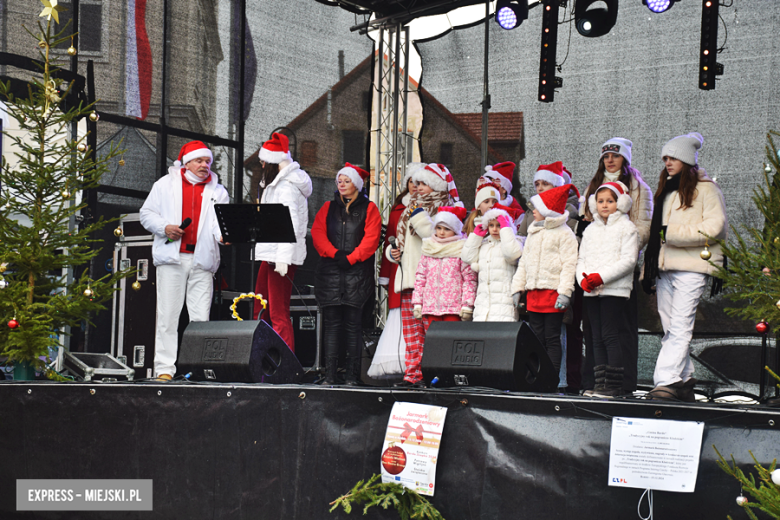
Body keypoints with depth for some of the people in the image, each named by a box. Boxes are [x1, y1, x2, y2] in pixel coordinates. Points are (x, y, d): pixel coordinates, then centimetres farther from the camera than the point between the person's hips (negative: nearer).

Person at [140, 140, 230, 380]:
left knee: (201, 316, -1)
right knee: (168, 314, -4)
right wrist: (164, 227, -6)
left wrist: (222, 234, -15)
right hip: (172, 257, -2)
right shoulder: (166, 184, 12)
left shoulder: (217, 191, 16)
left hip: (202, 260, 2)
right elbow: (147, 213, 12)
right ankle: (164, 368, -1)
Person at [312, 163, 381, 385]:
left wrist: (350, 258, -12)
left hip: (357, 272, -2)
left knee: (353, 323, -4)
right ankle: (330, 373, -1)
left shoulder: (368, 209, 8)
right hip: (330, 272, 3)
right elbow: (317, 233, 5)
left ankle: (352, 374, -1)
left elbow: (371, 238, -3)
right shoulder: (328, 208, 17)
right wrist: (334, 253, -10)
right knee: (331, 322, -1)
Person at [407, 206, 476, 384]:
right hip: (430, 306, 4)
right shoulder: (428, 250, 14)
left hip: (453, 308, -4)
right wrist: (417, 302, 9)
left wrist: (467, 305, -9)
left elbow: (470, 279, -3)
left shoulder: (461, 250, 0)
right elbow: (420, 277, 15)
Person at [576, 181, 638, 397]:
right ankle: (601, 383, 9)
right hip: (591, 291, 6)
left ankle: (615, 385, -7)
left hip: (614, 289, -6)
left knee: (610, 335, -10)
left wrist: (601, 276, -18)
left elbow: (628, 260, -10)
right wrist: (583, 278, -4)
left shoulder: (626, 227, -1)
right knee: (597, 338, 6)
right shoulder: (590, 229, 18)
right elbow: (582, 259, 17)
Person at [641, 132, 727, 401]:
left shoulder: (705, 188, -1)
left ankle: (666, 381, -21)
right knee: (670, 328, 6)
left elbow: (714, 226, -12)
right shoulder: (665, 190, 23)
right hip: (664, 268, 8)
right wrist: (649, 269, 19)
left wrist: (673, 233, -13)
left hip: (691, 267, -8)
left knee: (679, 327, -14)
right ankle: (683, 380, 11)